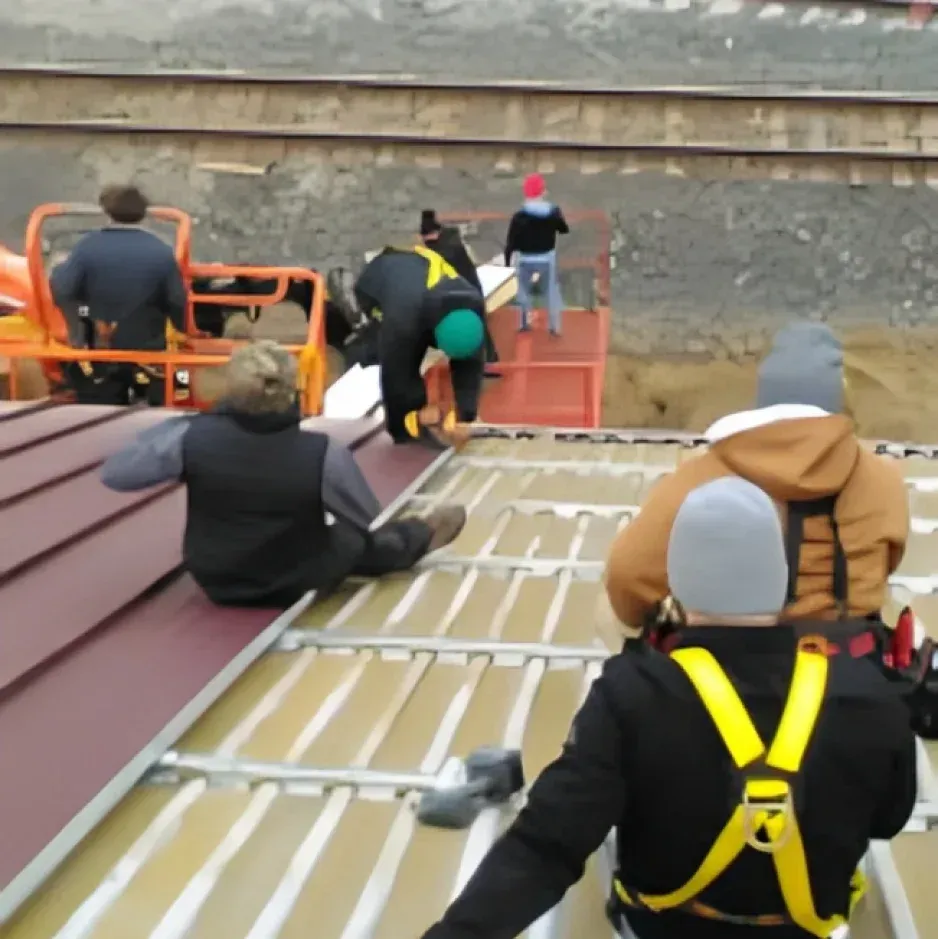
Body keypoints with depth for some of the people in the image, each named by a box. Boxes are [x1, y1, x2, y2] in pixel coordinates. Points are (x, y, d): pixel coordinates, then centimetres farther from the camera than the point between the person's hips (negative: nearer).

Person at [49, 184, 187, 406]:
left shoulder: (88, 246, -13)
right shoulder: (161, 252, -12)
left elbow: (62, 291, -16)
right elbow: (177, 302, -9)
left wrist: (59, 270, 9)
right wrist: (183, 329, 13)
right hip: (147, 351, 0)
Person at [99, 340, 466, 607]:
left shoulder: (192, 437, -27)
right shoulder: (324, 453, -30)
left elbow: (114, 474, -14)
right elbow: (369, 525, -13)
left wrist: (168, 429, 1)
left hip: (216, 582, 3)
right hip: (297, 586, -3)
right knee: (360, 539, 27)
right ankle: (422, 536, 57)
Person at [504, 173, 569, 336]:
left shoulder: (520, 216, -19)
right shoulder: (554, 212, -12)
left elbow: (511, 242, -15)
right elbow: (564, 230, 6)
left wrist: (507, 261, -3)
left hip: (526, 259, -1)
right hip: (547, 258, 1)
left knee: (524, 290, 18)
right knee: (552, 290, 13)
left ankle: (524, 323, 24)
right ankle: (554, 326, 17)